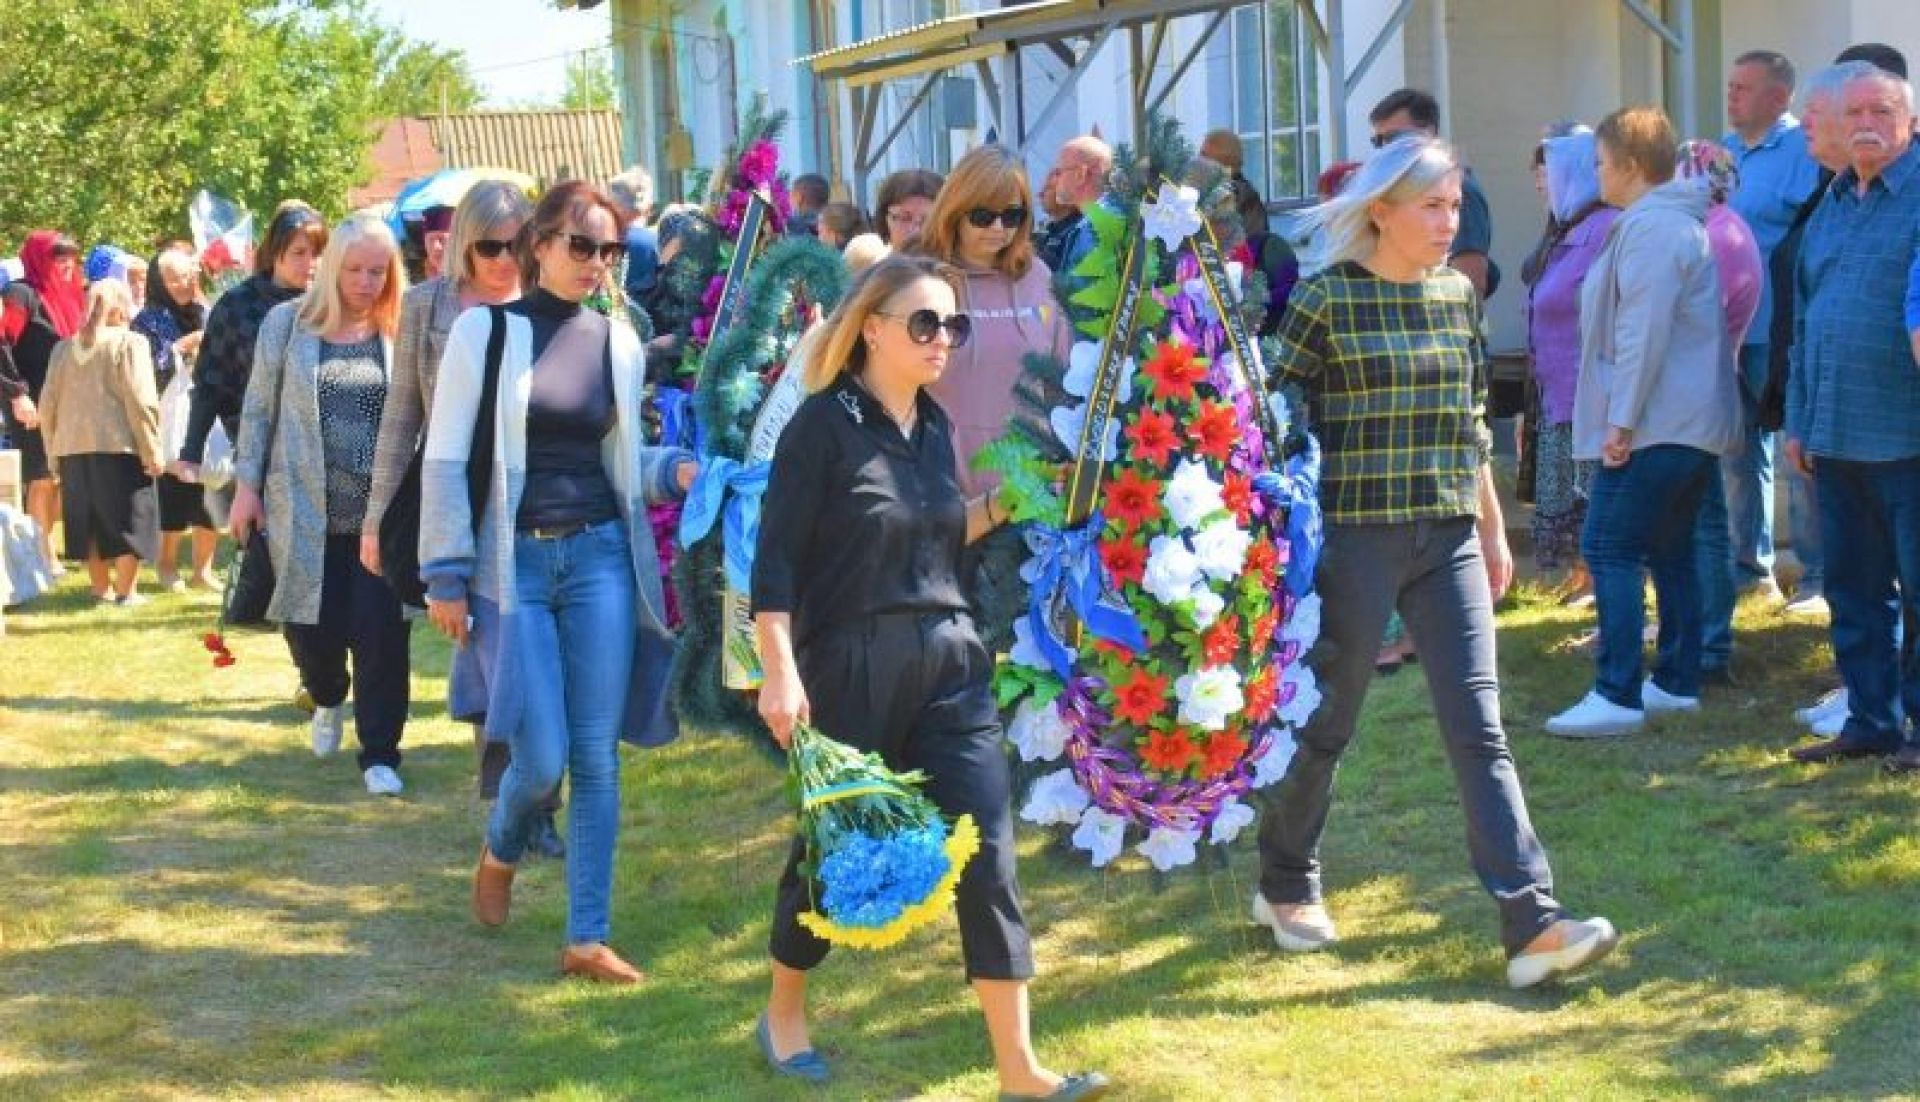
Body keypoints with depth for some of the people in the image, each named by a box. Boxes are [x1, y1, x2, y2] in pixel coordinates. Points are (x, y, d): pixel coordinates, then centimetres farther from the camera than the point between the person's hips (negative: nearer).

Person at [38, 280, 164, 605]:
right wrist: (151, 450, -7)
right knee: (127, 518, 3)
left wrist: (53, 450, 20)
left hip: (72, 447, 5)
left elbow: (48, 405, 12)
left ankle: (101, 588, 20)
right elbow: (140, 402, -11)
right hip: (118, 446, -5)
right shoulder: (129, 343, -4)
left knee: (89, 519, 13)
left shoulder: (65, 348, 11)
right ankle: (125, 591, 4)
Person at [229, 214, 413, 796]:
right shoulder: (287, 323, 2)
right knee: (310, 625, 6)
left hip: (380, 510, 0)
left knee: (380, 630, -6)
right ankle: (329, 698, 40)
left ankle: (380, 754, 5)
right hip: (304, 506, 1)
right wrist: (246, 484, 2)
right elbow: (259, 408, 6)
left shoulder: (399, 331, 3)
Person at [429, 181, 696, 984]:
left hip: (600, 556, 4)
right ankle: (500, 854, 28)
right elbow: (446, 459, -5)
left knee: (597, 756, 0)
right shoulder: (484, 330, -5)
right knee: (542, 757, -6)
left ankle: (587, 938, 7)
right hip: (514, 561, -3)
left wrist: (676, 469, -5)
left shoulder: (618, 340, 7)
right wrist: (447, 577, -8)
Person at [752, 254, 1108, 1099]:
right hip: (851, 666, -5)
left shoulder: (934, 425, 9)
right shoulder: (824, 425, -11)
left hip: (949, 660, 5)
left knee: (988, 848, -3)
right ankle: (784, 1013, 35)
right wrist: (781, 674, -19)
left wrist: (1001, 502, 7)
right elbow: (776, 560, -13)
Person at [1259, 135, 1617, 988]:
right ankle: (1286, 887, 31)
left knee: (1480, 731, -2)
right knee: (1326, 723, 9)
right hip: (1354, 536, -4)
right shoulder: (1328, 298, -8)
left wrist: (1494, 530, 18)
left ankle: (1533, 926, -8)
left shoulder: (1457, 293, 9)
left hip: (1448, 538, 5)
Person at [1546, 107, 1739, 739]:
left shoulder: (1650, 228, -15)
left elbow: (1644, 331, -22)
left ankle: (1617, 697, -14)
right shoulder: (1683, 222, 18)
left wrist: (1621, 421, -20)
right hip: (1699, 425, 11)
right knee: (1670, 552, 15)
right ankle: (1678, 682, 20)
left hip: (1654, 426, -11)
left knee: (1610, 550, -10)